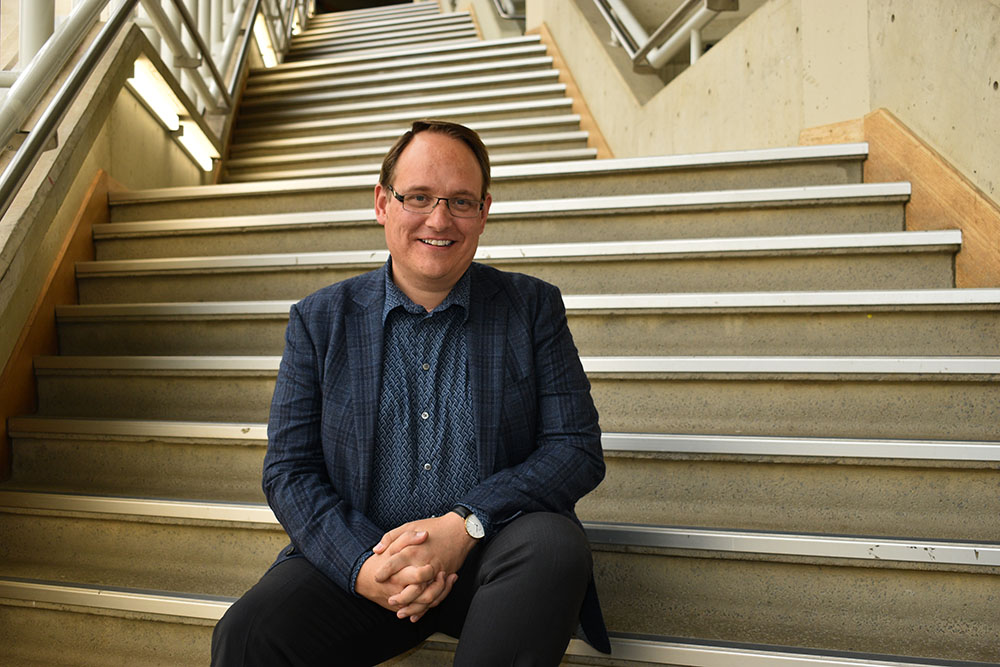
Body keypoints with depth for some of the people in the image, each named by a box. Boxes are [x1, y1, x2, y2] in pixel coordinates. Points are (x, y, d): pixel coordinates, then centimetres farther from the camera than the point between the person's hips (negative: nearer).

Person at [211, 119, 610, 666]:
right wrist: (361, 565, -15)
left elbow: (578, 449, -3)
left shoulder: (533, 308, 3)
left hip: (490, 557, 1)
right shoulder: (319, 320, 5)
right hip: (354, 555, 0)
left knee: (554, 544, -30)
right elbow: (288, 470, 3)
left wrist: (464, 526, -17)